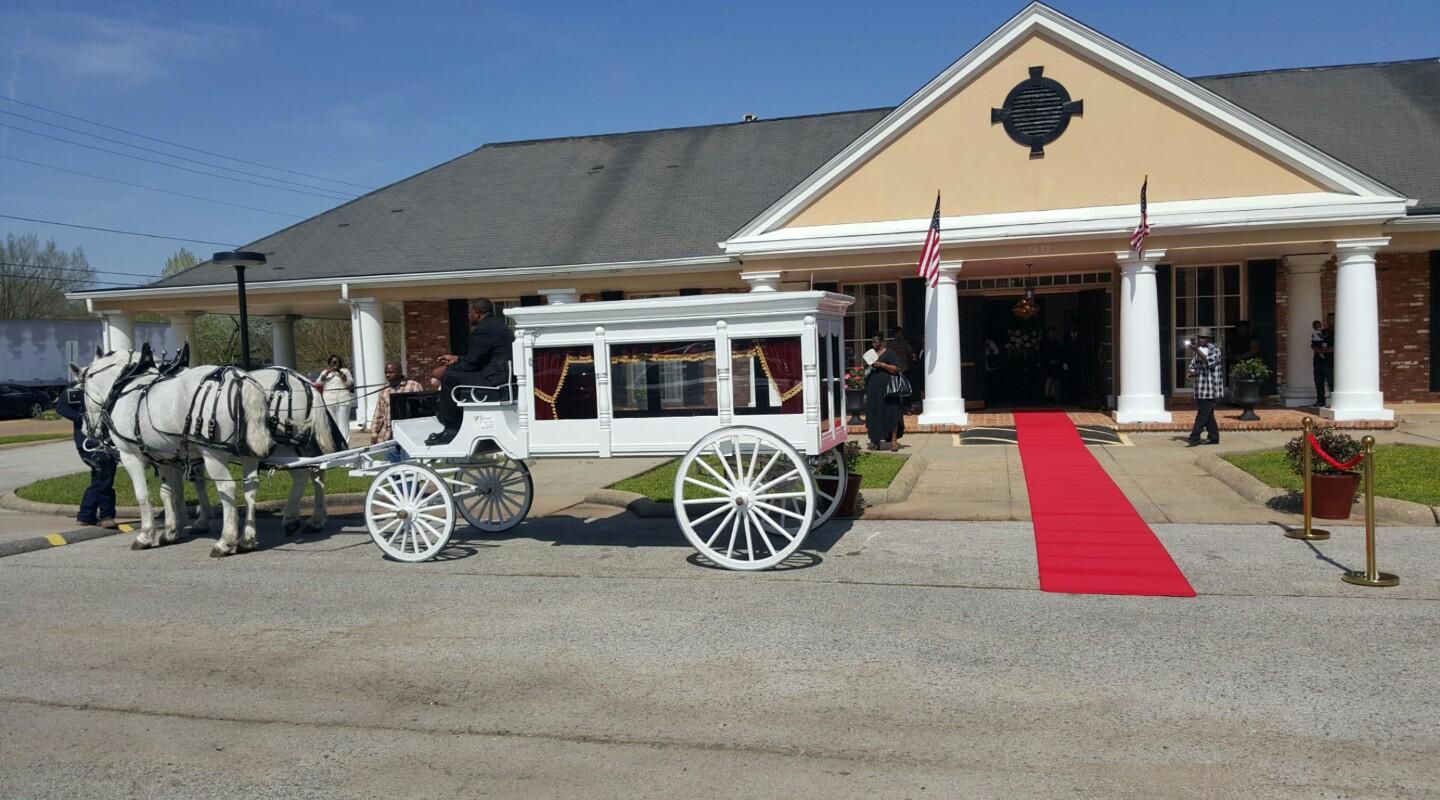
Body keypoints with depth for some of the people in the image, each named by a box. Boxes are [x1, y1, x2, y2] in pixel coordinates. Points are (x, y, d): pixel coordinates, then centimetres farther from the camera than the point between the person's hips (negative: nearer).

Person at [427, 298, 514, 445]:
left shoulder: (484, 329, -14)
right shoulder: (496, 324, 19)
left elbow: (471, 363, -14)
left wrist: (445, 370, -2)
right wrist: (456, 359, 25)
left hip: (494, 382, -11)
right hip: (503, 377, 11)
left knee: (450, 377, -11)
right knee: (452, 372, 19)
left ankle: (451, 431, -6)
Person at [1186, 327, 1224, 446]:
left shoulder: (1214, 349, -5)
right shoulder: (1197, 350, 14)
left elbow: (1210, 362, -21)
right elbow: (1193, 366, 18)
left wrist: (1197, 351, -27)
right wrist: (1193, 373, -5)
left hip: (1211, 387, -7)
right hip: (1200, 387, 7)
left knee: (1203, 413, -9)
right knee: (1208, 414, 10)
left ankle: (1194, 437, -12)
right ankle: (1213, 437, 17)